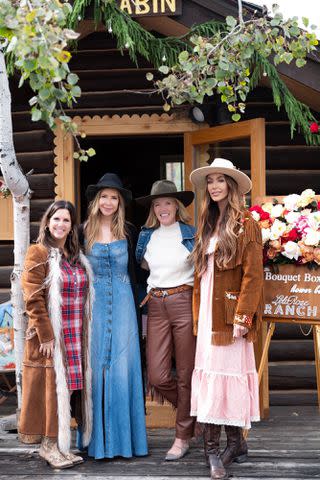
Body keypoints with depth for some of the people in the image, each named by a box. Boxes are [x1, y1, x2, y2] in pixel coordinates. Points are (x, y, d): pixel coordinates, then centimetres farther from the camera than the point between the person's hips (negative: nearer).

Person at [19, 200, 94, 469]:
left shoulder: (77, 256, 14)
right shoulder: (38, 254, -5)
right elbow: (33, 299, -12)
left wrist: (85, 333, 10)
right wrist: (46, 335, -17)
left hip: (76, 336, 6)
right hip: (50, 335, -6)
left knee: (70, 386, 8)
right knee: (51, 387, -1)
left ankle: (60, 444, 17)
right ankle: (49, 445, 8)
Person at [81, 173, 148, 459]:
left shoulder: (129, 232, 7)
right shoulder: (84, 232, 3)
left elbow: (135, 273, 10)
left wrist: (136, 308, 5)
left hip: (123, 303, 1)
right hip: (94, 304, -1)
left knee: (122, 366, 0)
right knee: (96, 365, 0)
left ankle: (124, 438, 8)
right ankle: (98, 440, 8)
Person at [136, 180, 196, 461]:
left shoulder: (192, 234, 1)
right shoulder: (147, 236, 11)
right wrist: (153, 291, 13)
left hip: (185, 303, -4)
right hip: (156, 307, 4)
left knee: (186, 374, 2)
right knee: (157, 377, -1)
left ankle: (183, 437, 15)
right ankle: (191, 411, 27)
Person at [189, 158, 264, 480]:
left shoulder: (245, 225, -5)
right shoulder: (207, 225, 15)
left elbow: (253, 275, -11)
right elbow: (201, 273, 14)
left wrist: (242, 317, -16)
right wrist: (198, 313, 8)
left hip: (230, 312, -6)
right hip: (207, 311, 7)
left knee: (225, 373, -4)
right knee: (210, 372, 5)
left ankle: (213, 449, 2)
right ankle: (234, 443, 14)